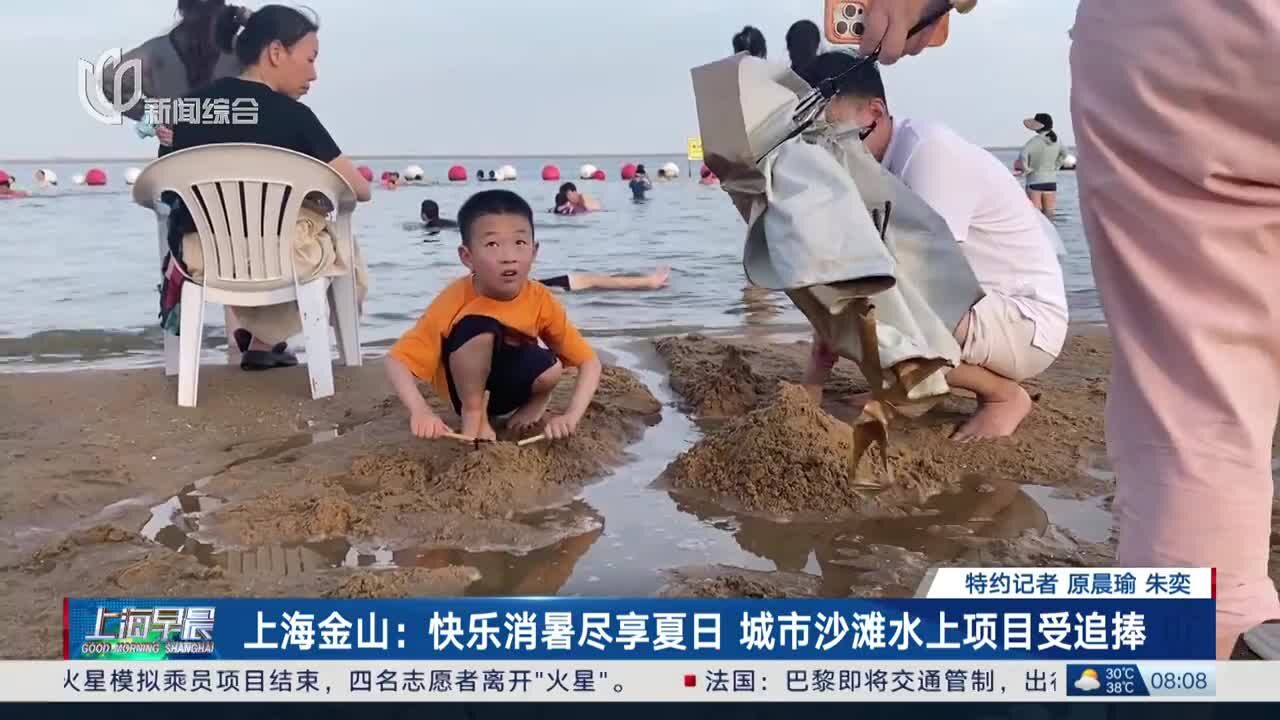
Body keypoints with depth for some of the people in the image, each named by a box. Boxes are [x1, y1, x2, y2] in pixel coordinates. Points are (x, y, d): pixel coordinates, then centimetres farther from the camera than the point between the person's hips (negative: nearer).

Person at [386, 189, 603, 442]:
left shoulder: (540, 300, -22)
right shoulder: (455, 300, -28)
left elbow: (589, 362, -18)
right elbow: (397, 361, -29)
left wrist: (571, 416, -35)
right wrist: (420, 411, -48)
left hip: (511, 386, 2)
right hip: (465, 386, -2)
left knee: (551, 369, -32)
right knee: (479, 328, -34)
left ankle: (536, 402, 3)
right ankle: (473, 414, -12)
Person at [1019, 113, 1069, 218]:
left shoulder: (1035, 141, -14)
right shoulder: (1056, 141, 6)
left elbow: (1023, 155, -28)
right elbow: (1063, 154, 25)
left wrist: (1026, 169, -13)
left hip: (1035, 182, -6)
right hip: (1051, 182, 6)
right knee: (1049, 215, 7)